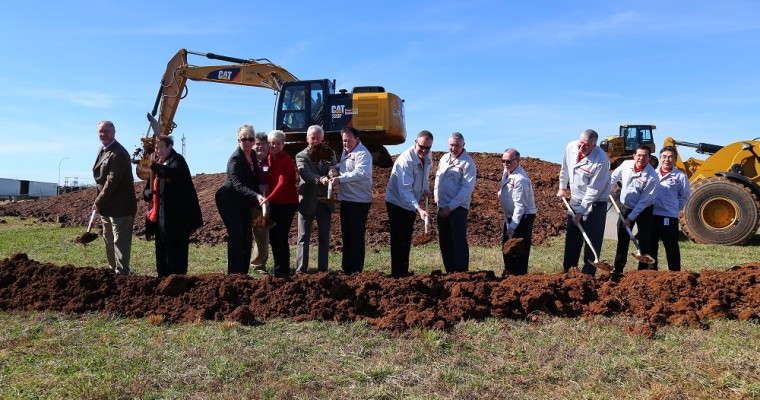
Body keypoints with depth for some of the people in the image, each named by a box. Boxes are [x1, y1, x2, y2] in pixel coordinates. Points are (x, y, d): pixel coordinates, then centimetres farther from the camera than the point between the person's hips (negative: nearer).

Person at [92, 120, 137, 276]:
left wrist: (98, 202, -17)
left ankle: (121, 273, 3)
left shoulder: (118, 153, -20)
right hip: (106, 206, 10)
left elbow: (112, 181, -23)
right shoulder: (103, 150, 12)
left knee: (120, 241, -4)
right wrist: (99, 202, 12)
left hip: (120, 206, -10)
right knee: (109, 241, 21)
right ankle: (113, 269, 34)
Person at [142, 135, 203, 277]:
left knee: (176, 251, -5)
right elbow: (146, 190, 19)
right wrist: (149, 192, -5)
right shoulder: (157, 164, 17)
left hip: (176, 217, -8)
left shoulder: (177, 160, -5)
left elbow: (173, 172, -30)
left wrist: (154, 166, -46)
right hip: (159, 216, 8)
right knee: (161, 253, 13)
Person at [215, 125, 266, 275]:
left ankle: (243, 273, 14)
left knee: (247, 237, 5)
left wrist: (259, 196, 5)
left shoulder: (252, 155, 4)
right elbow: (238, 185, -31)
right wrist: (256, 196, -45)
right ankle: (234, 273, -10)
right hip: (229, 200, -8)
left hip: (244, 202, 8)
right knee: (236, 235, -15)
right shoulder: (235, 159, -21)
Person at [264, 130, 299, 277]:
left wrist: (268, 199, -35)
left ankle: (282, 270, 5)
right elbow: (270, 180, 9)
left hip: (287, 204, -7)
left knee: (281, 237, -7)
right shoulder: (270, 158, 8)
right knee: (273, 236, 12)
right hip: (273, 203, 7)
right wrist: (267, 199, -6)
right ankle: (278, 267, 27)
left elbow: (282, 183, -25)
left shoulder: (286, 160, -14)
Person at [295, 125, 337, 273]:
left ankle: (322, 269, 14)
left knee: (324, 237, 7)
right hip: (307, 200, -3)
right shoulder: (301, 156, 0)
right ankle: (300, 269, 4)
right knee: (303, 237, 1)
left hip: (325, 200, 3)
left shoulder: (329, 154, 10)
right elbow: (305, 174, -18)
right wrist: (320, 179, -35)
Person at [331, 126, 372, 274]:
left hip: (359, 201, -9)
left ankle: (356, 270, 5)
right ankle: (346, 268, 27)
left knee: (356, 236, -3)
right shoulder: (345, 152, 15)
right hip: (346, 199, 9)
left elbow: (361, 173, -28)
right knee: (346, 234, 16)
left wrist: (340, 179, -34)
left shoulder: (362, 153, -14)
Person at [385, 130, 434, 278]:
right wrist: (418, 209, -48)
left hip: (411, 203, 8)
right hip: (397, 203, -8)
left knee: (407, 240, 17)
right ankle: (397, 274, 0)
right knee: (398, 241, -7)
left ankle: (404, 272, 29)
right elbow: (405, 190, -38)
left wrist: (426, 188, -1)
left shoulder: (428, 157, -5)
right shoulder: (406, 161, -31)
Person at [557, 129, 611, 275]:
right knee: (571, 238, 15)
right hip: (576, 200, 6)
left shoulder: (601, 160, -28)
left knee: (593, 241, -6)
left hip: (595, 203, -6)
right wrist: (562, 187, 20)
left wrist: (580, 212, -19)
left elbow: (593, 190, -23)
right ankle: (568, 270, 29)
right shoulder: (571, 147, -10)